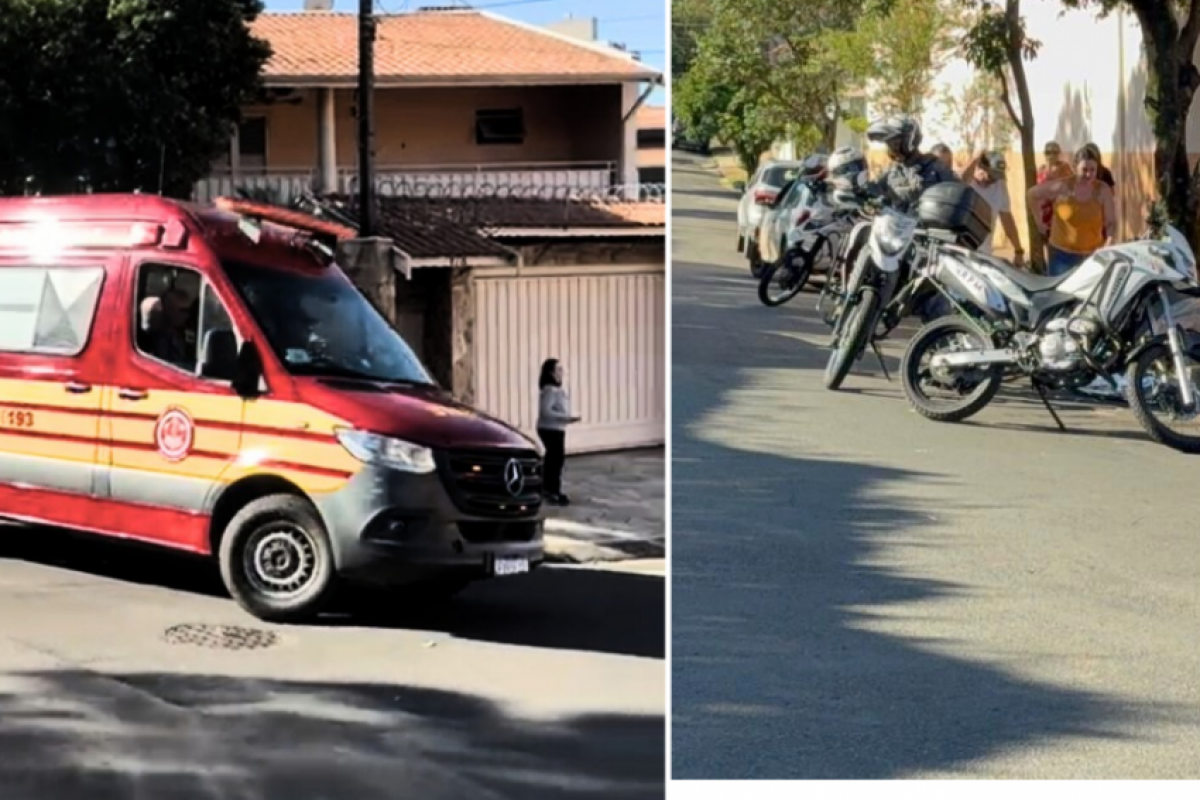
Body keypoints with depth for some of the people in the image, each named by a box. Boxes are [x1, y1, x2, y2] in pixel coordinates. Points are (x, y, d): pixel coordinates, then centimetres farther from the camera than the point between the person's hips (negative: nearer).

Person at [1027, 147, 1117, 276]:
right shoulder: (1062, 187, -9)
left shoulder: (1103, 190, -4)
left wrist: (1108, 244, -21)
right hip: (1063, 254, -1)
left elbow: (1111, 222, -3)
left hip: (1092, 255, 1)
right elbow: (1032, 195, 4)